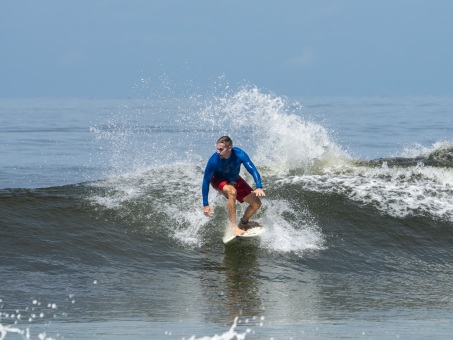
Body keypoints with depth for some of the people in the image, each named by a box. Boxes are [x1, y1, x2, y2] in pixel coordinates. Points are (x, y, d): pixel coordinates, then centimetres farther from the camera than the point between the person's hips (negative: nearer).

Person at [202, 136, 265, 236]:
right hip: (218, 180, -4)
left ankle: (243, 223, 27)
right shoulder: (214, 160, -34)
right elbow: (206, 181, -26)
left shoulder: (239, 155, -31)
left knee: (256, 203, -2)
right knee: (232, 191, -38)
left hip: (234, 180, 4)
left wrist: (259, 187, -53)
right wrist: (205, 204, -26)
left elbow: (253, 170, -35)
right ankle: (234, 227, -33)